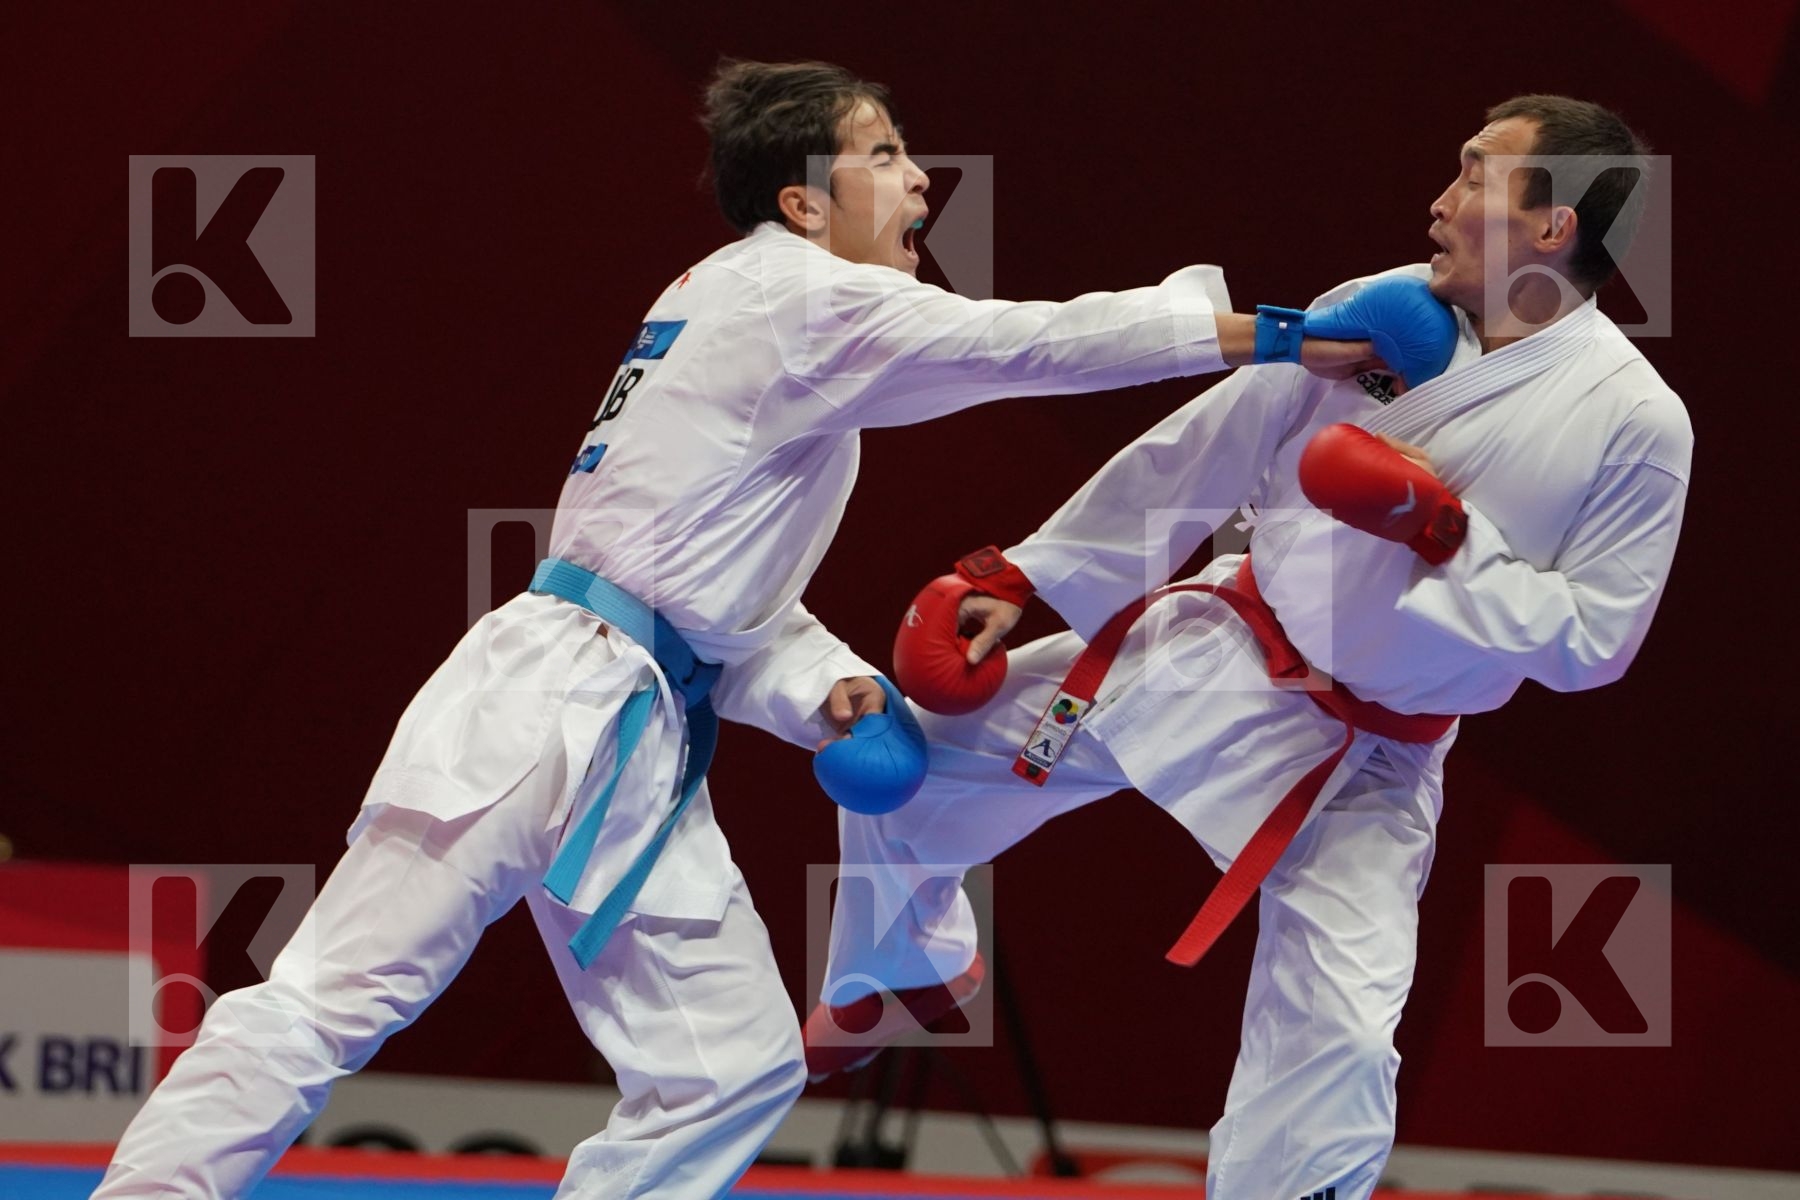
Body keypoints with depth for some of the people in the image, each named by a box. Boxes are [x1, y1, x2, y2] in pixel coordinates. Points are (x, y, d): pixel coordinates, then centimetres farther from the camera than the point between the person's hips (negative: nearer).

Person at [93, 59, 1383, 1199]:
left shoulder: (748, 317, 20)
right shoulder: (795, 300, -8)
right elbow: (1029, 343, -14)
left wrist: (828, 688, 3)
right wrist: (1253, 330, -12)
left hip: (640, 749, 10)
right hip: (555, 705, -10)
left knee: (733, 1066, 8)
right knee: (334, 998, -12)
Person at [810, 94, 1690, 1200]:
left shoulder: (1635, 424, -17)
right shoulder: (1378, 312, -7)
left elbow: (1587, 643, -14)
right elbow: (1192, 460, 2)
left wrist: (1448, 534, -26)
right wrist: (1022, 579, 3)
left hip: (1368, 767, -4)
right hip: (1207, 657, 4)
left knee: (1335, 1040, -16)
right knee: (901, 767, 8)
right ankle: (906, 973, 40)